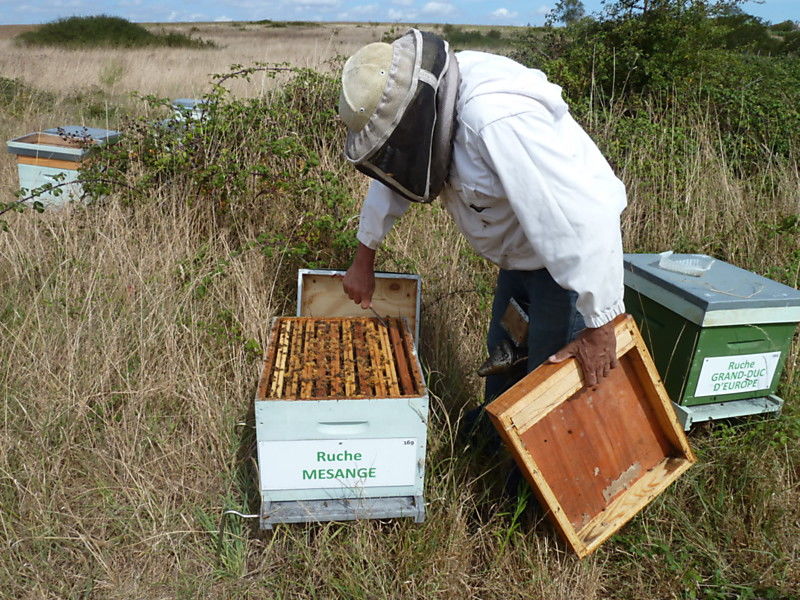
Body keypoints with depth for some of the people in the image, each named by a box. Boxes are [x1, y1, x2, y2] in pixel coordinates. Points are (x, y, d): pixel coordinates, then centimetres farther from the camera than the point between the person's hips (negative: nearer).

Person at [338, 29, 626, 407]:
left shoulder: (497, 120, -36)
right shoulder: (431, 100, -7)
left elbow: (583, 221, -37)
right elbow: (392, 175, 9)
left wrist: (599, 325, -30)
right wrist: (364, 258, 14)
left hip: (572, 259, -9)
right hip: (520, 257, 9)